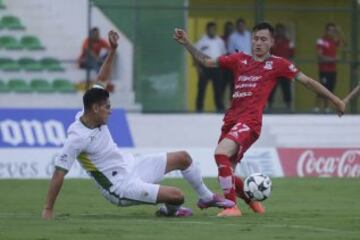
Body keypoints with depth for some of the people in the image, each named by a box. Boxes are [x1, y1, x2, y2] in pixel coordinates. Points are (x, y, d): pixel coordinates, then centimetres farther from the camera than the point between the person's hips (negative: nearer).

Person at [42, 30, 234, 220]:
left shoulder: (91, 114, -5)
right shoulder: (77, 138, -28)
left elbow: (101, 81, 8)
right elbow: (59, 173, -27)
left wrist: (112, 51, -2)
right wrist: (48, 210, -27)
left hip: (130, 164, 10)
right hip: (121, 186, -10)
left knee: (182, 157, 14)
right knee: (177, 196, -20)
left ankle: (206, 198, 37)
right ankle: (169, 210, 18)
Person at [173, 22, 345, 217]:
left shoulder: (277, 64, 5)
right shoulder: (240, 60, 16)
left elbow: (307, 81, 9)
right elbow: (207, 61, 20)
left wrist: (335, 100, 10)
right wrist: (186, 43, 10)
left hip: (249, 122, -6)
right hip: (231, 120, 6)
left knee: (221, 153, -29)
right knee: (225, 174, 7)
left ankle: (231, 206, -21)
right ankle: (252, 201, 35)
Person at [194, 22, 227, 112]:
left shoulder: (219, 41, 12)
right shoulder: (202, 41, 1)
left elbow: (223, 54, 19)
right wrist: (198, 68, -9)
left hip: (216, 68, 3)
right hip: (205, 68, -3)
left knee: (218, 88, 2)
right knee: (201, 88, -3)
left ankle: (220, 107, 8)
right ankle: (199, 107, 2)